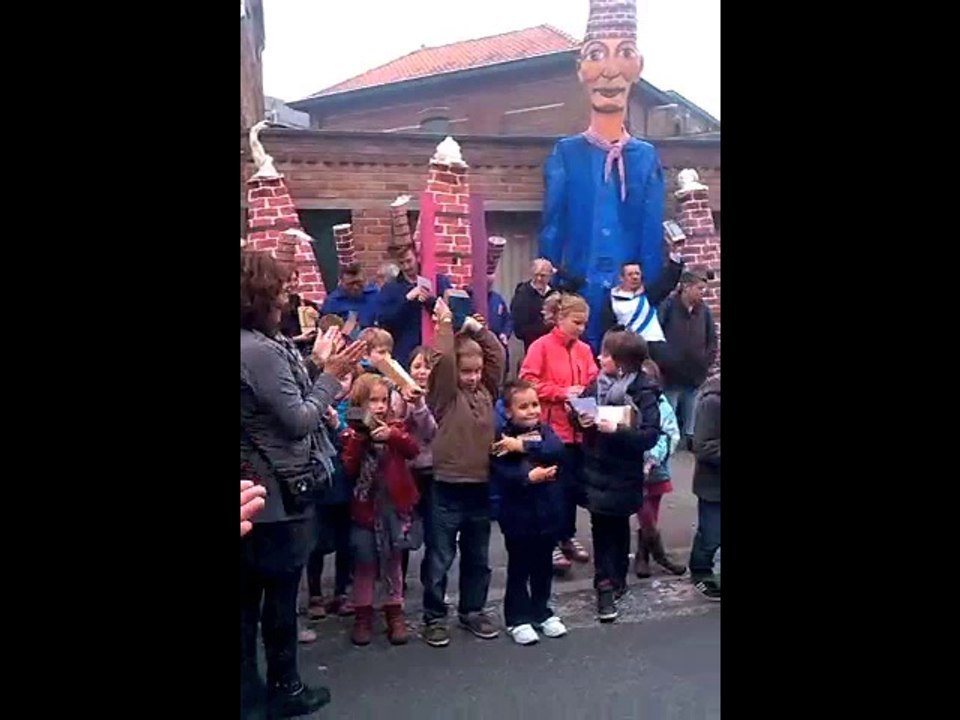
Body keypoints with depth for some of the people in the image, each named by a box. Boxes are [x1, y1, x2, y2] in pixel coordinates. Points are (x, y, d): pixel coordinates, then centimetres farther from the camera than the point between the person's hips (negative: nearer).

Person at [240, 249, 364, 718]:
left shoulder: (258, 344, 7)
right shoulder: (262, 351, -23)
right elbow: (298, 421, -21)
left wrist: (317, 365, 9)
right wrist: (331, 376, -11)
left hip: (254, 491, 9)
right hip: (280, 493, -9)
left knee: (248, 592, 17)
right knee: (281, 594, 7)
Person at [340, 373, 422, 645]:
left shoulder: (395, 427, 3)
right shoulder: (352, 433, -4)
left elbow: (413, 450, -14)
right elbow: (348, 469, -14)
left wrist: (392, 436, -28)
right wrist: (359, 439, -24)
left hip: (394, 505, 2)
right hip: (365, 507, -2)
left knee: (393, 562, 13)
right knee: (365, 564, 8)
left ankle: (395, 613, 24)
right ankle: (362, 614, 21)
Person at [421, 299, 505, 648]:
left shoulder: (486, 390, 8)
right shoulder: (444, 395, -7)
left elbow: (497, 354, 6)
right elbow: (443, 361, -21)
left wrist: (476, 328, 1)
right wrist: (445, 324, -14)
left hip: (480, 487, 5)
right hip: (446, 489, -5)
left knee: (478, 558, 17)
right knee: (439, 560, 7)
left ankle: (473, 611, 32)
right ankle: (434, 617, 20)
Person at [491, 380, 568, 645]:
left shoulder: (545, 429, 2)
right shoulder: (501, 436, -10)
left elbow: (556, 449, -18)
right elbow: (498, 472, -20)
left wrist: (523, 446, -26)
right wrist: (528, 477, -28)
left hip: (548, 510, 4)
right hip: (518, 512, -4)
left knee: (543, 566, 17)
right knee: (519, 567, 8)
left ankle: (542, 612, 33)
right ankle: (518, 618, 20)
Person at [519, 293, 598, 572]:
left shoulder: (584, 350, 9)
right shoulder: (541, 347, -8)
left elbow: (593, 383, 12)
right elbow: (527, 382, -14)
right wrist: (561, 393, -18)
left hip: (578, 428, 6)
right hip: (551, 429, -6)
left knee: (574, 484, 14)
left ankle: (568, 536, 30)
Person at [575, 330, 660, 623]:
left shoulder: (643, 392, -13)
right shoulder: (598, 384, 2)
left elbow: (651, 435, -20)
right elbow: (583, 409, 15)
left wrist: (617, 430, -31)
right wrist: (581, 419, -8)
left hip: (622, 473, -4)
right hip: (596, 469, 4)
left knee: (618, 527, 12)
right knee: (601, 527, 5)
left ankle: (614, 581, 27)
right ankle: (607, 584, 13)